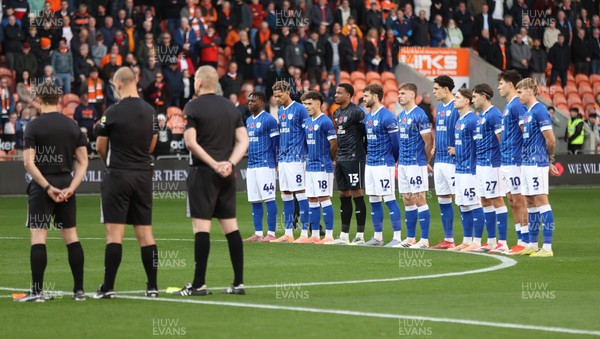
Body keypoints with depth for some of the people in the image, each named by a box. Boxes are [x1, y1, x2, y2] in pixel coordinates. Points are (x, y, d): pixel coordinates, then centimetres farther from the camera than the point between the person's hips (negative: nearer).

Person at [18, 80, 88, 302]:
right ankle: (79, 290, 10)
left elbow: (29, 163, -13)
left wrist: (48, 187, -12)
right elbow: (83, 162, 5)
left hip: (41, 188, -5)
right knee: (71, 235, 9)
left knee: (38, 236, -4)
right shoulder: (73, 126, 8)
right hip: (66, 186, 5)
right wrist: (70, 188, -1)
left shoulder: (34, 126, -6)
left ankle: (37, 290, -8)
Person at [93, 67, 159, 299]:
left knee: (114, 232, -4)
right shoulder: (150, 111, 5)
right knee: (145, 232, 7)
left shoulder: (113, 112, -11)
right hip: (144, 175, 5)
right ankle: (152, 286, 6)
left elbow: (101, 147, 0)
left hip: (118, 175, -5)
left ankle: (108, 287, -5)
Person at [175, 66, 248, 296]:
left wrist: (214, 164, -13)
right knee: (230, 225, 8)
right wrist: (230, 163, -4)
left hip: (203, 172, -6)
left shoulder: (193, 107, -6)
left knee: (201, 226, -6)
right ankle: (239, 283, 8)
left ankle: (199, 284, -7)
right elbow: (243, 141, 7)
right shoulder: (231, 107, 12)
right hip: (227, 175, 6)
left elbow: (191, 142, -15)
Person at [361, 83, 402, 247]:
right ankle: (377, 237, 16)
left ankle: (397, 237, -7)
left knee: (390, 200, -8)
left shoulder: (386, 117, -13)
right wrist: (369, 156, 16)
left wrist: (393, 160, 1)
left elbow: (396, 141, -11)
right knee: (374, 201, 10)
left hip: (384, 164, -9)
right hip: (370, 164, 9)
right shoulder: (368, 117, 13)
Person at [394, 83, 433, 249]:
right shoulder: (401, 116, 13)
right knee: (407, 201, 11)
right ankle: (410, 238, 16)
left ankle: (424, 240, -5)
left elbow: (428, 142, -10)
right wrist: (400, 160, 13)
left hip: (416, 164, -8)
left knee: (419, 199, -7)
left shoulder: (419, 115, -12)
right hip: (403, 164, 8)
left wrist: (425, 162, 0)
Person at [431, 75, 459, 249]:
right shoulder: (439, 107, 15)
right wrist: (435, 146, 11)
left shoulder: (457, 107, -12)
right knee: (443, 199, 11)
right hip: (439, 160, 9)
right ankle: (448, 239, 18)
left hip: (452, 161, -9)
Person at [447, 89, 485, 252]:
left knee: (474, 205, -6)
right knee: (463, 206, 12)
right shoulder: (459, 121, 16)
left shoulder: (473, 120, -13)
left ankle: (476, 243, -5)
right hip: (460, 169, 10)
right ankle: (466, 241, 18)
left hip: (470, 169, -10)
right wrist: (455, 151, 9)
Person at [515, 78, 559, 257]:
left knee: (541, 201, -10)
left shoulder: (539, 111, -13)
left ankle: (547, 247, -11)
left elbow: (551, 140, -15)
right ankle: (532, 245, 18)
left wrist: (549, 160, 0)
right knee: (530, 202, 12)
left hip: (537, 163, -10)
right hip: (526, 163, 10)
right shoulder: (527, 112, 15)